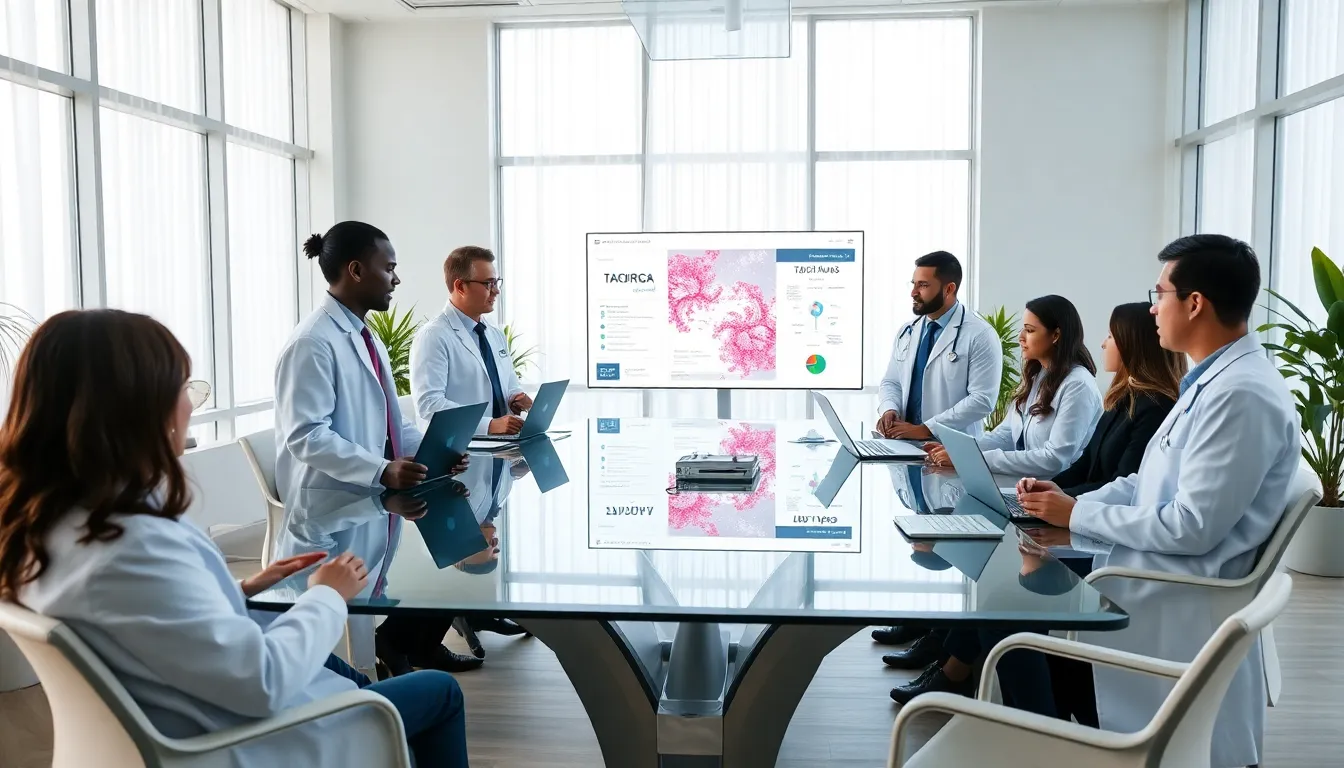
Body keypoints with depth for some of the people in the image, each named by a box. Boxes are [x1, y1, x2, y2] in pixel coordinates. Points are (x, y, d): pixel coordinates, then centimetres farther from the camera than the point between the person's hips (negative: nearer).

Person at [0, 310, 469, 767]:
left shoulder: (44, 521, -8)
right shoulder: (134, 546, -36)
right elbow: (265, 681, -31)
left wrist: (243, 590, 6)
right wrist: (328, 597, -14)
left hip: (179, 728, 9)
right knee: (440, 692, 11)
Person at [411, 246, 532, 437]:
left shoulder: (497, 335, 17)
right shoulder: (433, 336, -7)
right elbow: (429, 404, -17)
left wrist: (516, 398, 1)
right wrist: (489, 425, -25)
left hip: (501, 443, 6)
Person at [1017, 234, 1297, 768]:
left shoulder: (1240, 394, -22)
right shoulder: (1215, 379, 11)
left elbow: (1191, 528, -25)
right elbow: (1148, 484, 15)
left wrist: (1077, 515, -15)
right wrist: (1069, 500, 0)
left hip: (1177, 598, -9)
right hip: (1158, 571, 9)